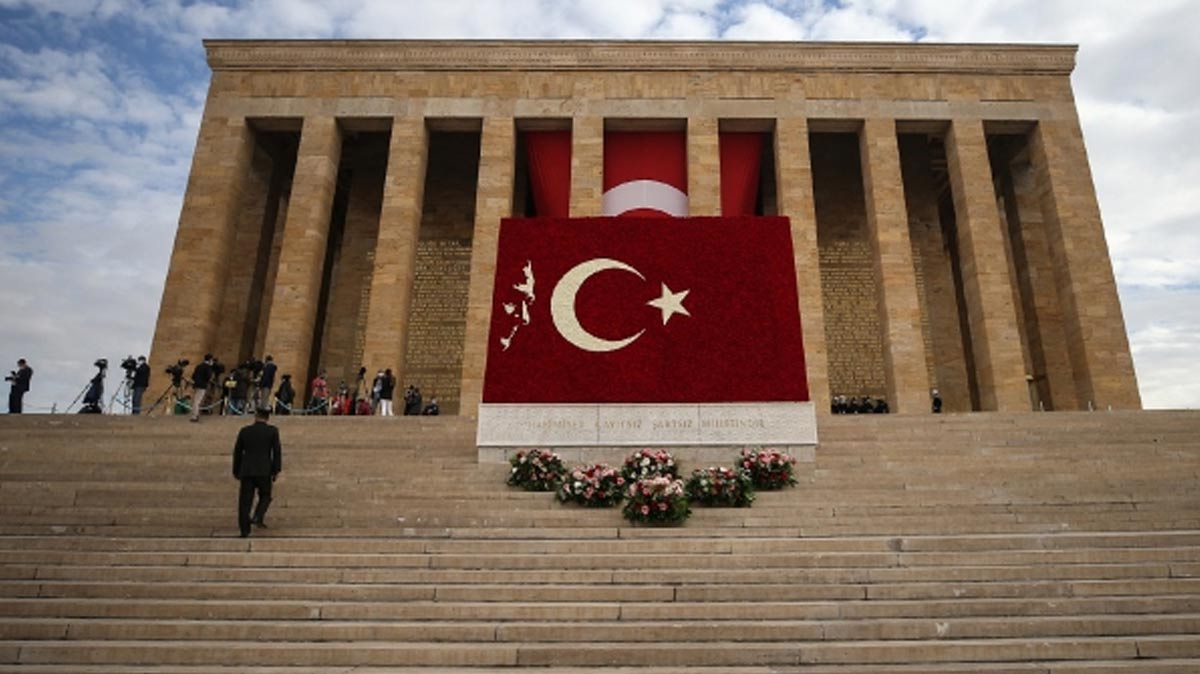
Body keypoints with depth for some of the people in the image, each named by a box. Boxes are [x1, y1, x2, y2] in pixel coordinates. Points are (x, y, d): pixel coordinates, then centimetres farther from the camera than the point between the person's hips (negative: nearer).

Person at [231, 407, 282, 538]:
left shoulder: (244, 431, 8)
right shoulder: (272, 431, 1)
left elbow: (237, 452, 12)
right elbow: (277, 451, -5)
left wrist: (236, 471, 21)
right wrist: (277, 470, -2)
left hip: (246, 471, 2)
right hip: (264, 471, -2)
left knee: (245, 500, 7)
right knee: (265, 496, 16)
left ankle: (244, 529, 5)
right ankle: (258, 517, -8)